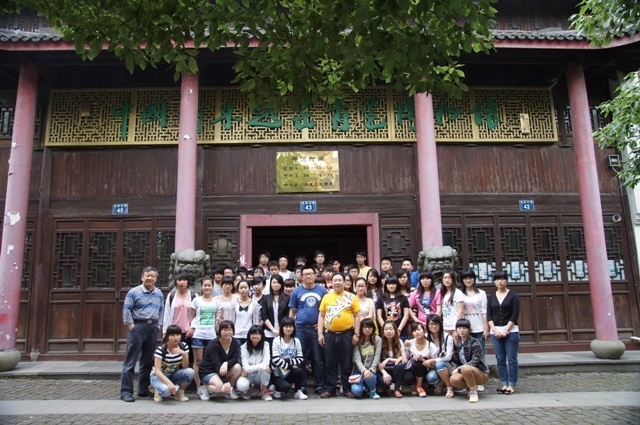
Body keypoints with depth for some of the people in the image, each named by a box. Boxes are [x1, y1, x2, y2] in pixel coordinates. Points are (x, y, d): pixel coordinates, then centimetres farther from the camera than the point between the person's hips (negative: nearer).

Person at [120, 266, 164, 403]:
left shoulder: (159, 294, 13)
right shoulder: (134, 292, -3)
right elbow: (126, 310, -6)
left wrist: (159, 325, 7)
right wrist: (131, 326, -11)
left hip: (153, 328, 5)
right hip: (138, 326, -5)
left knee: (148, 360, 11)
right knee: (130, 360, -4)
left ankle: (144, 389, 21)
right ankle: (126, 391, 1)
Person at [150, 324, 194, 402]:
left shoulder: (184, 346, -10)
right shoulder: (161, 349, -21)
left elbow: (185, 367, -12)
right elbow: (157, 371, -26)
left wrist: (183, 354, -31)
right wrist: (169, 383, -41)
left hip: (174, 375, 4)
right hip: (159, 376, -4)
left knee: (190, 372, -26)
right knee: (166, 390, -37)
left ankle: (179, 393, -1)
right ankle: (158, 391, 1)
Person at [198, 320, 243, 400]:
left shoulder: (235, 343, -5)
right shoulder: (214, 344, -21)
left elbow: (235, 359, -14)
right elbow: (216, 364, -28)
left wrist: (226, 363, -38)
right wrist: (226, 381, -36)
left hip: (225, 370, 5)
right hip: (207, 372, -5)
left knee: (238, 367, -23)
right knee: (220, 387, -33)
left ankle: (230, 390, -1)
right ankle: (204, 388, -1)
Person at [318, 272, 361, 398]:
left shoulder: (351, 297, 2)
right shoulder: (326, 297, 6)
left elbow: (356, 316, 3)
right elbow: (321, 316, 7)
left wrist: (356, 334, -3)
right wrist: (320, 333, -1)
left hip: (346, 334, -1)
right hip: (330, 335, 2)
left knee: (346, 364, 7)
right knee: (330, 364, 9)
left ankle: (347, 389, 19)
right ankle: (330, 389, 20)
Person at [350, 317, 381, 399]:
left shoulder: (377, 339, 3)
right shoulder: (357, 341, -1)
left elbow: (377, 356, -5)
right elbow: (357, 359, -10)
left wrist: (372, 368, -21)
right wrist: (364, 370, -27)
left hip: (371, 370, 0)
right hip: (359, 370, 0)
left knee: (369, 376, -36)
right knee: (356, 391, -25)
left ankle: (373, 391, -1)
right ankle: (363, 388, 14)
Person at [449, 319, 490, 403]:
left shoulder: (474, 342, -12)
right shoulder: (458, 344, 8)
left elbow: (475, 361, -20)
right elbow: (458, 360, 10)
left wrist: (459, 368, -23)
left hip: (481, 373, -6)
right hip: (465, 371, 6)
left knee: (465, 368, -39)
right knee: (454, 379, -27)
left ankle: (474, 392, -16)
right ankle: (473, 387, 3)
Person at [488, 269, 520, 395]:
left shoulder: (513, 295, 0)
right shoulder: (492, 297, 10)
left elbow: (515, 315, -6)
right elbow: (489, 315, 6)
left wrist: (506, 330, -13)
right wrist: (494, 329, -7)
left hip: (511, 330, -3)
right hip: (495, 331, 3)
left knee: (512, 359, -1)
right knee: (500, 360, 5)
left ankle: (512, 385, 8)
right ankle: (504, 384, 13)